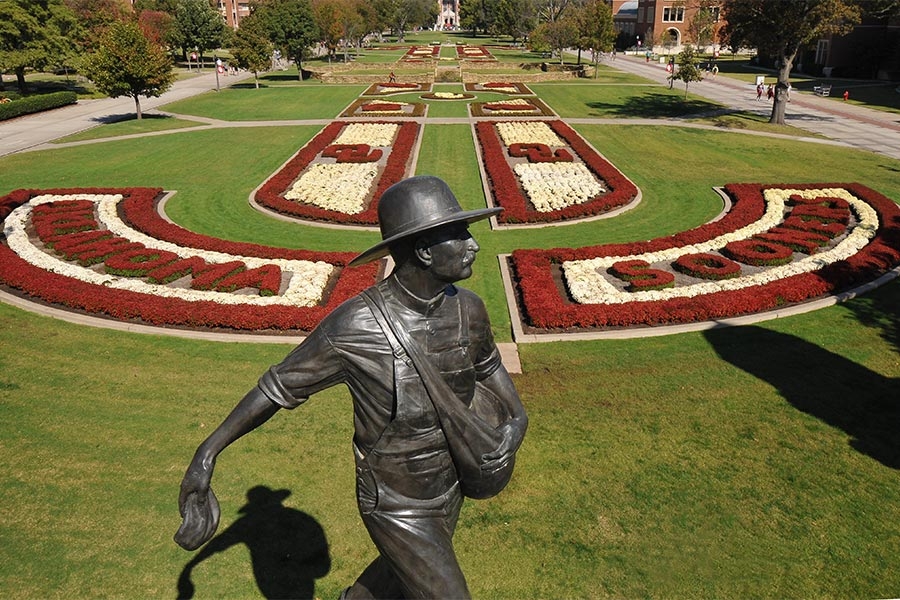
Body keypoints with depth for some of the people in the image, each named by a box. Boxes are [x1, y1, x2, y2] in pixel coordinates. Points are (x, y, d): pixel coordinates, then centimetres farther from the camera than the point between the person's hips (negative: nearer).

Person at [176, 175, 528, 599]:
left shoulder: (467, 308, -14)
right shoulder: (354, 327, -31)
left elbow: (487, 365, 8)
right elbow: (278, 385, -16)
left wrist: (518, 417, -8)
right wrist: (207, 452, -11)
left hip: (447, 487, 7)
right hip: (397, 507, -6)